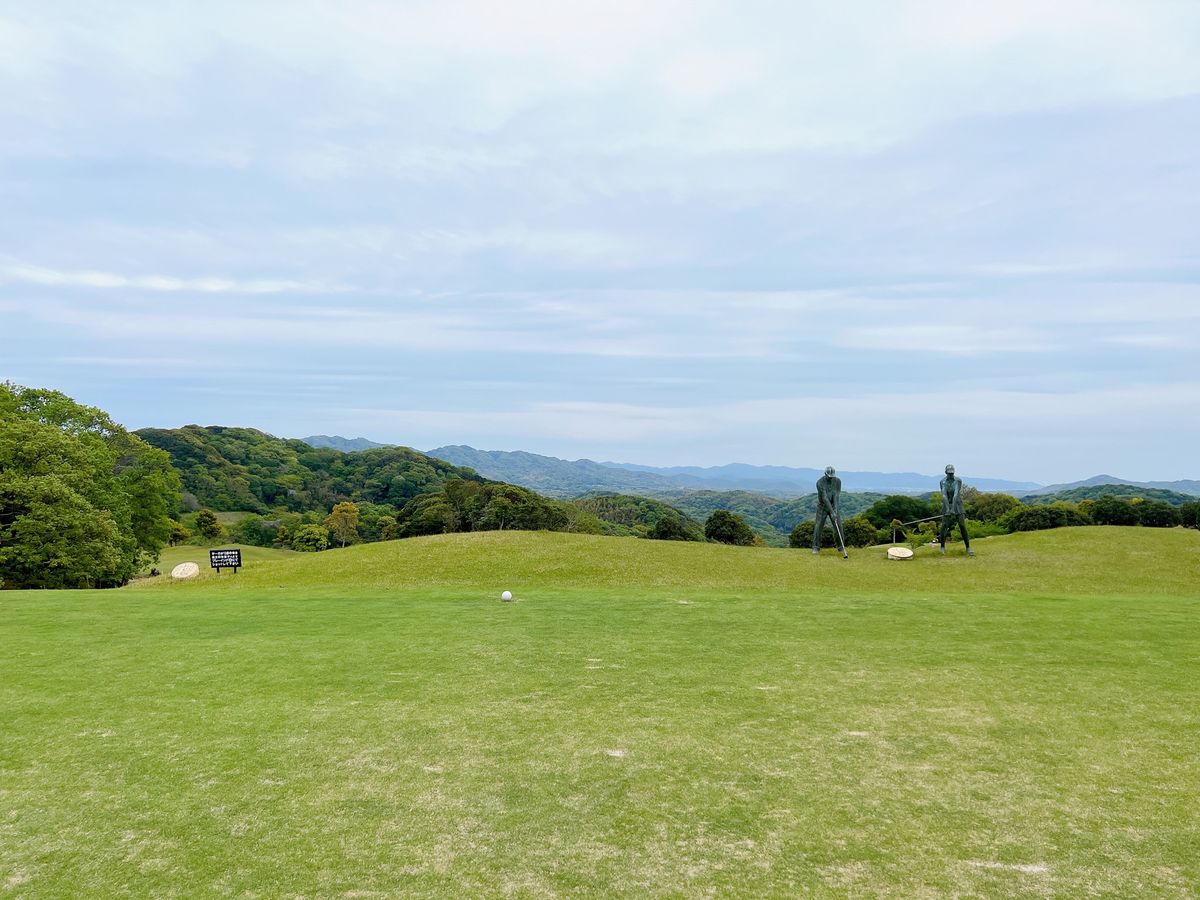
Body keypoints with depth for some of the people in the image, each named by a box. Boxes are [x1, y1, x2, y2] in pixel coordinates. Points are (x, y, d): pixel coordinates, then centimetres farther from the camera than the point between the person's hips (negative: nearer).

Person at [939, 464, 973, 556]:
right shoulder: (943, 482, -8)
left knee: (962, 525, -8)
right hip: (947, 504, 1)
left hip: (957, 504, -1)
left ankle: (968, 547, -1)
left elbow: (956, 494, -23)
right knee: (944, 525, -8)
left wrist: (953, 508, -33)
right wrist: (947, 508, -33)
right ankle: (942, 547, 5)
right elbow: (944, 495, -20)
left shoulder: (958, 480, -12)